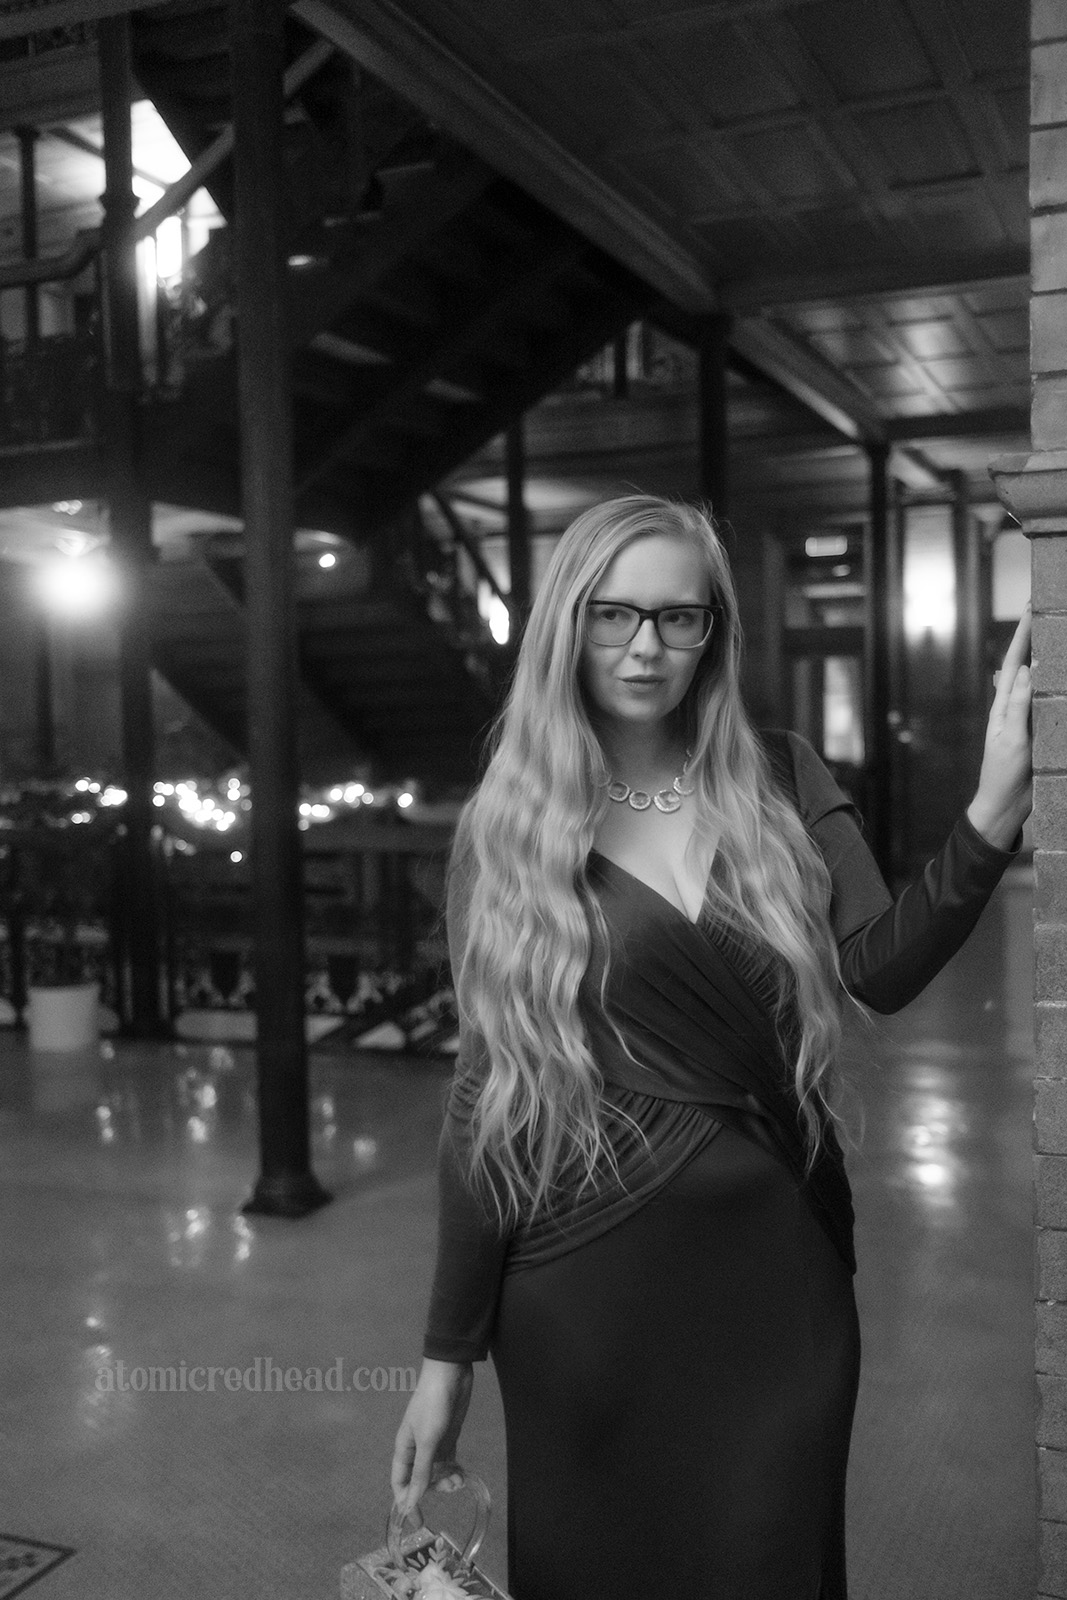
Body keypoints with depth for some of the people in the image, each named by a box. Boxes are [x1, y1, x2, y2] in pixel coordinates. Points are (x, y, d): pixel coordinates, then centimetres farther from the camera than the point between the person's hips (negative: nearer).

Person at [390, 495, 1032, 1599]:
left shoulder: (779, 783, 2)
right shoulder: (507, 827, -4)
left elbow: (882, 972, -11)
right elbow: (487, 1090, -3)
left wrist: (996, 807, -25)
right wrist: (448, 1350, -2)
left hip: (779, 1272, 2)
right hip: (588, 1290, -2)